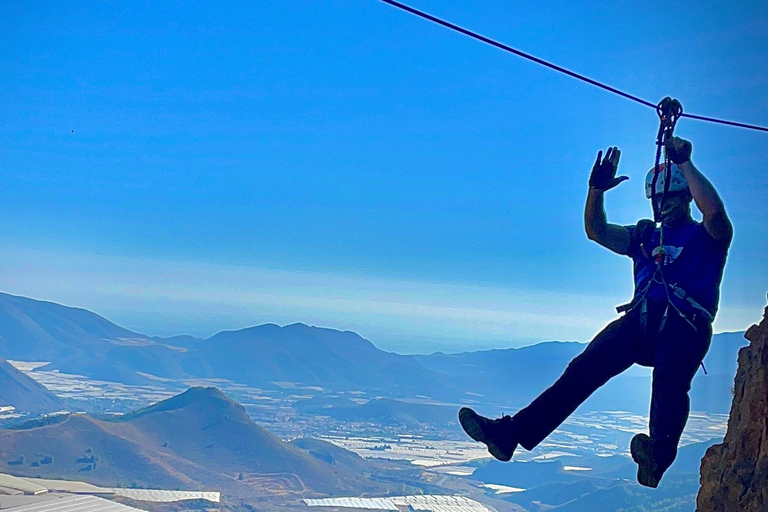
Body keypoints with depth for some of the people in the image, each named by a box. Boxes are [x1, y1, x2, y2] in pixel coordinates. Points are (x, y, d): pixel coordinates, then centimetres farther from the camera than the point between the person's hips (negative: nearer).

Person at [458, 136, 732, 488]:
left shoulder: (707, 236, 13)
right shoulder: (644, 236, 28)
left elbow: (714, 209, -10)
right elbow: (596, 231, 17)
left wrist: (684, 163, -10)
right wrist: (597, 190, 1)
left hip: (684, 328, -4)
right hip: (640, 322, 4)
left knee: (669, 381, -34)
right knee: (584, 369, -15)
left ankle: (659, 454, -59)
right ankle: (511, 433, -26)